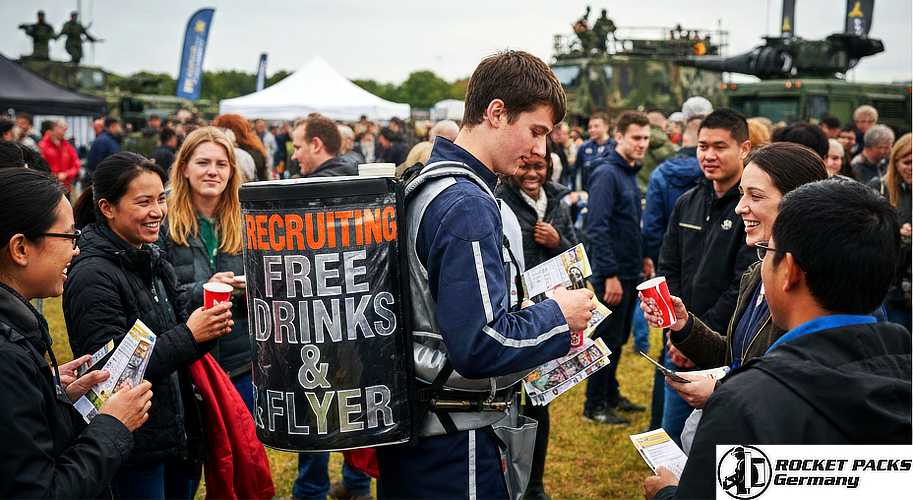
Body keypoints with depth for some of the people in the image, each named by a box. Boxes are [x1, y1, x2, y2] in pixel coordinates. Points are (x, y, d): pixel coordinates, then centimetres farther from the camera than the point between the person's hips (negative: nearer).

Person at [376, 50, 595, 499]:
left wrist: (544, 307, 10)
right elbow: (479, 347, -27)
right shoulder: (467, 206, -22)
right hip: (457, 441, -10)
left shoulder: (424, 186, 9)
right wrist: (559, 315, -12)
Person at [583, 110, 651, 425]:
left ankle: (610, 393, 30)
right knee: (607, 339, 0)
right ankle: (594, 406, 10)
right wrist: (610, 275, -24)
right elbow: (597, 228, -23)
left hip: (630, 272, 9)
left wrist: (642, 258, 14)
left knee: (618, 339, 18)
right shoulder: (607, 173, -17)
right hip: (612, 274, -9)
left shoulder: (630, 173, 12)